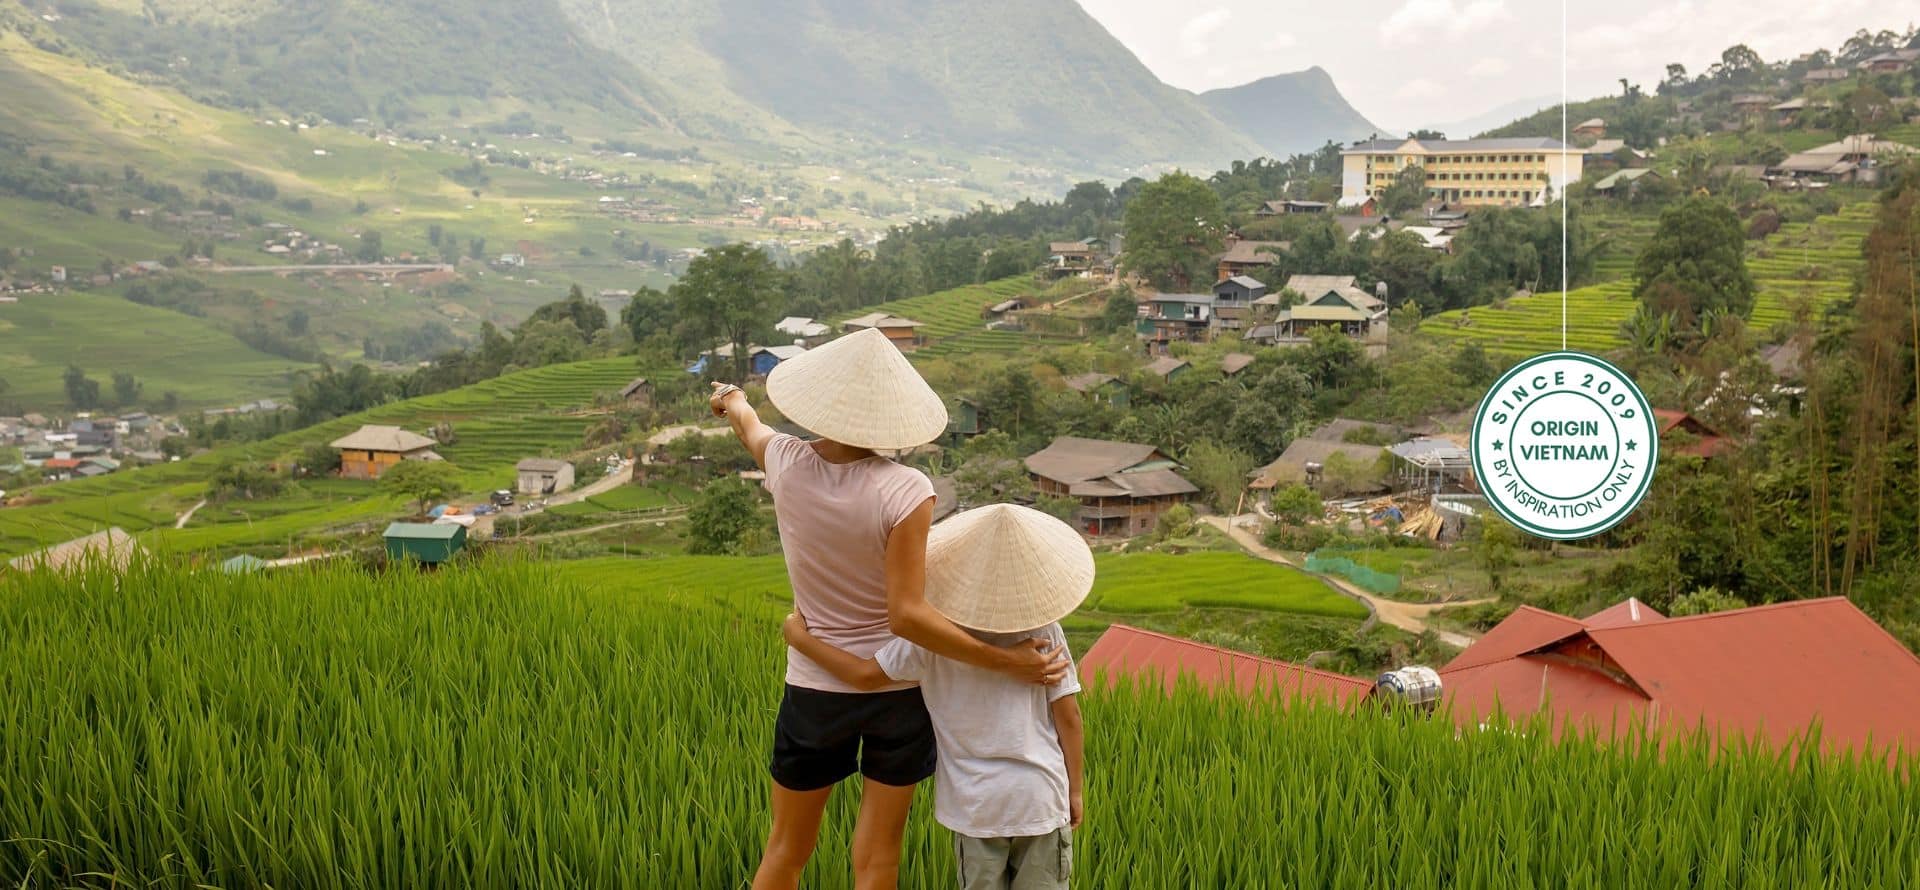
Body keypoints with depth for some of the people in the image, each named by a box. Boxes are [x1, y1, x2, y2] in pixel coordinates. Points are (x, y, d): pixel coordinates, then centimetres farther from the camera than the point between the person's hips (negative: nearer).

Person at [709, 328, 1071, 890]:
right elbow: (907, 616, -25)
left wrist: (734, 403, 39)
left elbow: (751, 429, 15)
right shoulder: (905, 493, -22)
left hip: (815, 688, 3)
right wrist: (1006, 663, -20)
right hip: (899, 688, -2)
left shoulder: (786, 464, -11)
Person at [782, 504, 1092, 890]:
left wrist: (801, 639, 5)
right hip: (1041, 797, 1)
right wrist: (1075, 790, 9)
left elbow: (867, 675, -8)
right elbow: (1068, 716, -4)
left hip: (976, 803, 0)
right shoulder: (1043, 627, -7)